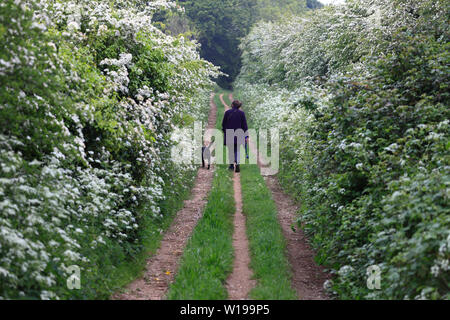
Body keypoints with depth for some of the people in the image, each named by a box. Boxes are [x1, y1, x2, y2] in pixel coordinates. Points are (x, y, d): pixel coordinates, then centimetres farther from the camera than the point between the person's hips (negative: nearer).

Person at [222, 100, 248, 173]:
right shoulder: (241, 113, -3)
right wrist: (246, 136, 2)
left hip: (229, 134, 0)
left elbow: (223, 123, 3)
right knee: (237, 150, 6)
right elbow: (244, 125, -2)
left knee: (230, 150, 14)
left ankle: (231, 165, 18)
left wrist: (224, 131, 20)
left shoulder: (227, 112, -3)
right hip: (238, 135, 0)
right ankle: (237, 164, -16)